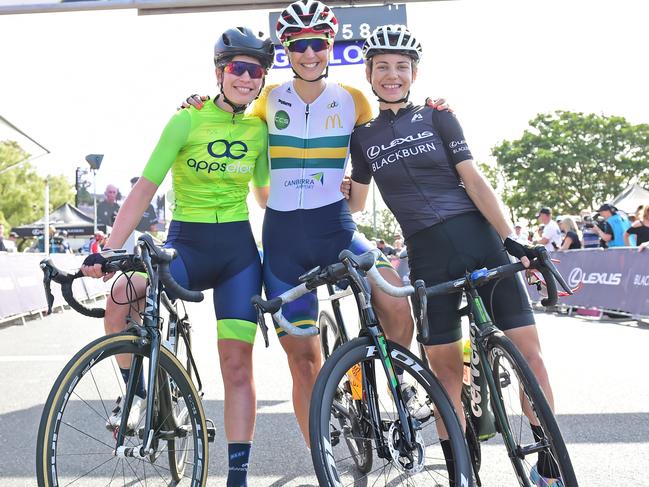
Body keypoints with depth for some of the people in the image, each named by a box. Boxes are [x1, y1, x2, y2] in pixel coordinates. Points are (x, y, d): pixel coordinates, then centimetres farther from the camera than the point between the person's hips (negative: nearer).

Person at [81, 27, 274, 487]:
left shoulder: (259, 130, 5)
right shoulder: (187, 121, -5)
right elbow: (145, 189, -8)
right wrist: (108, 250, -16)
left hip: (238, 250, 2)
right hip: (187, 243, -2)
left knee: (237, 364, -2)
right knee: (121, 297, -31)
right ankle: (137, 394, -7)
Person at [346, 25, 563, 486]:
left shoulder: (437, 117, 7)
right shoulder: (363, 137, 12)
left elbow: (473, 179, -1)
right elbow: (355, 202, 22)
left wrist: (510, 237, -10)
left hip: (479, 238, -1)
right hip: (427, 254, 1)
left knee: (528, 350, -6)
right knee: (446, 368, 0)